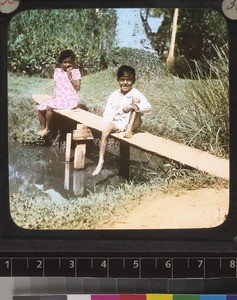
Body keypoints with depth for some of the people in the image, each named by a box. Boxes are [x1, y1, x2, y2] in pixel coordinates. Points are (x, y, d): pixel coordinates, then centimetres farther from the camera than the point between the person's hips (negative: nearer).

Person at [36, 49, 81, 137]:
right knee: (40, 108, -7)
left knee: (49, 106, -27)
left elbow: (78, 87, -7)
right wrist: (54, 95, 1)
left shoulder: (75, 72, 1)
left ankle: (47, 129, -10)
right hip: (58, 98, 7)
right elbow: (56, 85, 18)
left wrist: (70, 77, -13)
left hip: (71, 99, -6)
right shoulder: (57, 71, 15)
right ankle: (43, 128, 6)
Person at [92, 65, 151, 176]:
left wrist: (131, 106, -32)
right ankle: (101, 162, -25)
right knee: (106, 129, -29)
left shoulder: (136, 94, -7)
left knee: (135, 100, -20)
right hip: (117, 122, 2)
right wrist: (107, 124, -17)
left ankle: (129, 130, -22)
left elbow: (147, 107, -22)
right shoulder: (114, 95, 2)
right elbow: (107, 113, 1)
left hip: (132, 123, -2)